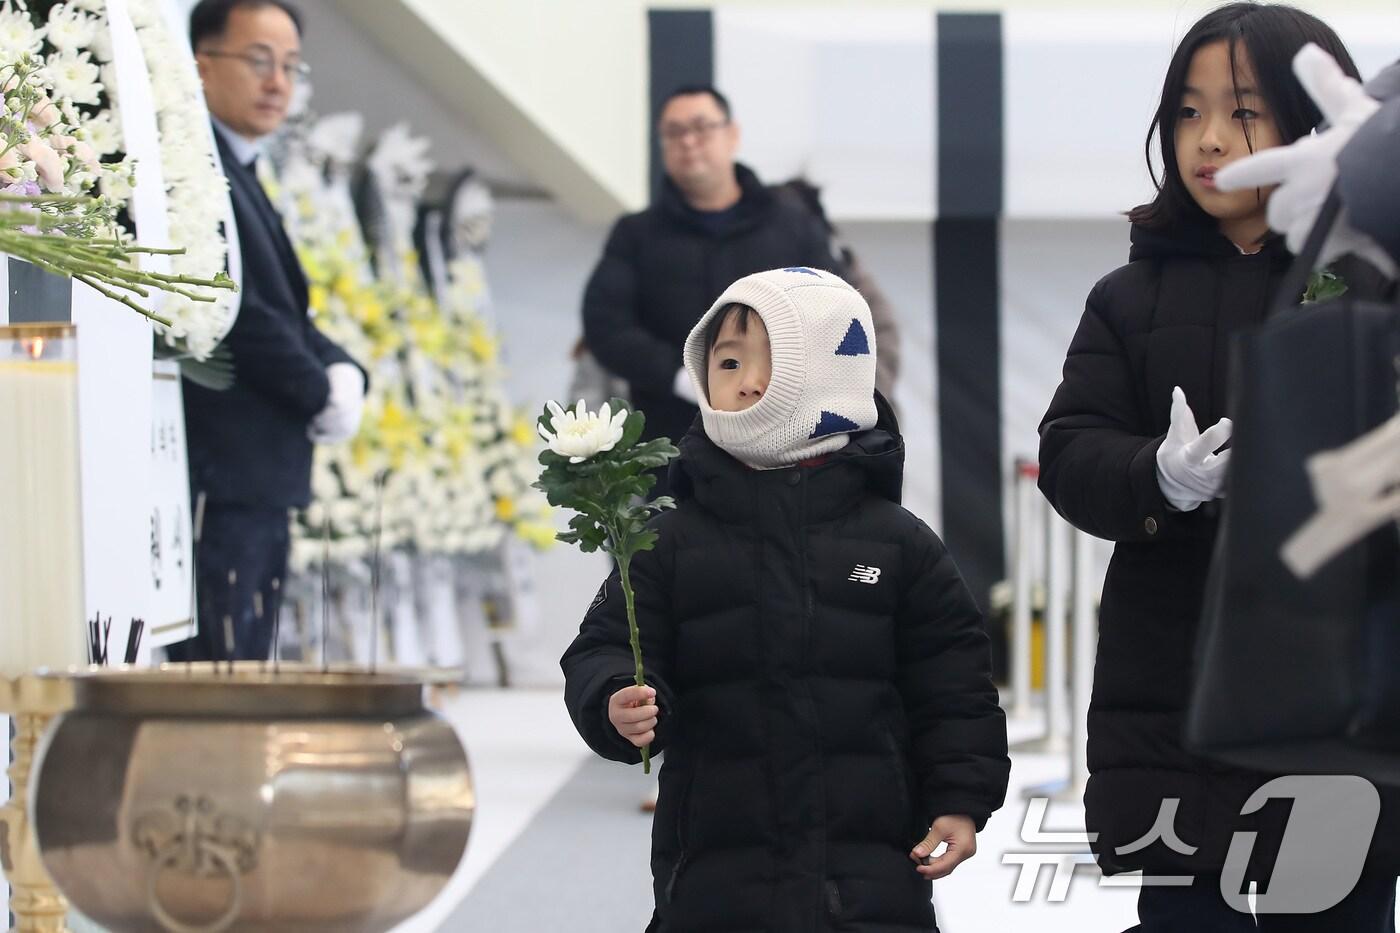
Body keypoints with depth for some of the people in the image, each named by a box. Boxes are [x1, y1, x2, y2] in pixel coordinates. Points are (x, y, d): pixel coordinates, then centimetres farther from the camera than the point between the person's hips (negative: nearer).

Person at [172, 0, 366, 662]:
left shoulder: (239, 173, 20)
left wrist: (344, 374, 1)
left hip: (259, 482, 10)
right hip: (220, 479, -10)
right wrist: (323, 396, -8)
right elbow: (234, 312, -18)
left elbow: (286, 312, 21)